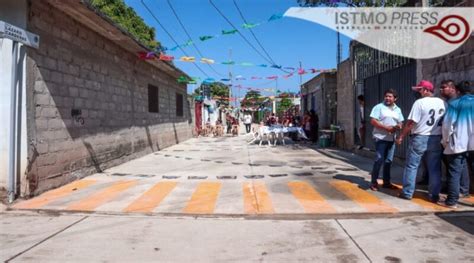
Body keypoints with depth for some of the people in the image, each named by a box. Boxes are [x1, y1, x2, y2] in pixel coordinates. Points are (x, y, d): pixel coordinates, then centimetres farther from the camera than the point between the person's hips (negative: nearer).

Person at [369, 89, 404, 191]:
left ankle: (386, 182, 20)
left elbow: (400, 122, 16)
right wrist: (386, 128, -19)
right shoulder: (379, 107, -5)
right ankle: (374, 182, 0)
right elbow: (373, 121, -12)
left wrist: (398, 127, -9)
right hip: (381, 138, -6)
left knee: (389, 161, 10)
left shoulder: (398, 109, 13)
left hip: (391, 139, 6)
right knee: (379, 160, -8)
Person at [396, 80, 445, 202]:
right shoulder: (442, 103, 7)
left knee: (411, 166, 5)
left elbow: (411, 123, -15)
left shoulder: (420, 102, -12)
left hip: (420, 138, -5)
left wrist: (401, 136, -8)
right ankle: (434, 195, 17)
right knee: (435, 168, 11)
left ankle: (407, 193, 8)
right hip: (436, 138, 5)